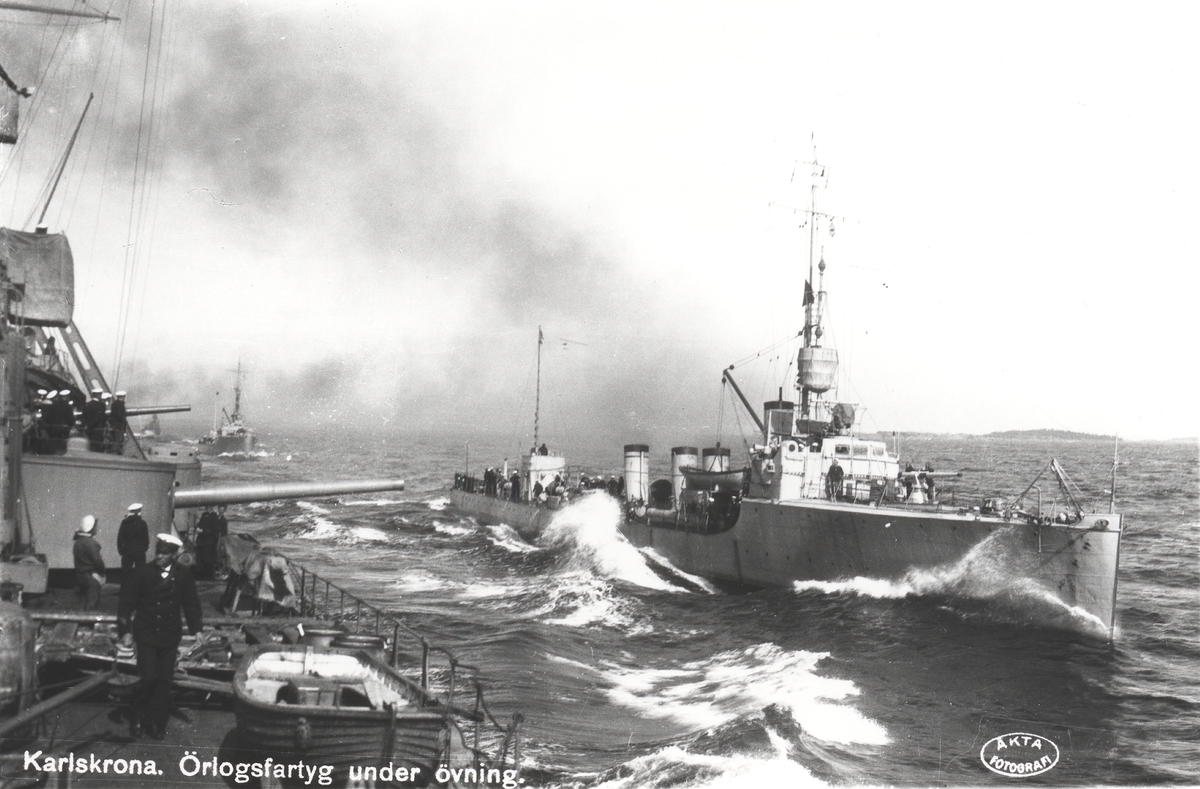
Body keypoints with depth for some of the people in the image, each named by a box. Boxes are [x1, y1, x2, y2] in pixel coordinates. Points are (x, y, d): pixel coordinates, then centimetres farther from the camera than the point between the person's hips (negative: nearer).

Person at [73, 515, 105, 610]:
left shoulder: (78, 541, 11)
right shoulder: (90, 543, -18)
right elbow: (98, 561, -19)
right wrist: (102, 574, -2)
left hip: (80, 576, 9)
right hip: (92, 578, -9)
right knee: (91, 605, -7)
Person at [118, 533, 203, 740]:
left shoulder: (183, 575, -3)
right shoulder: (143, 573, -9)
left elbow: (191, 603, 8)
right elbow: (127, 603, -3)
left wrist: (196, 629, 5)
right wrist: (126, 631, -6)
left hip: (170, 637, 3)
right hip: (146, 635, -3)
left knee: (164, 681, 6)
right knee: (149, 678, -10)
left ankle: (156, 723, 19)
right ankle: (136, 717, 13)